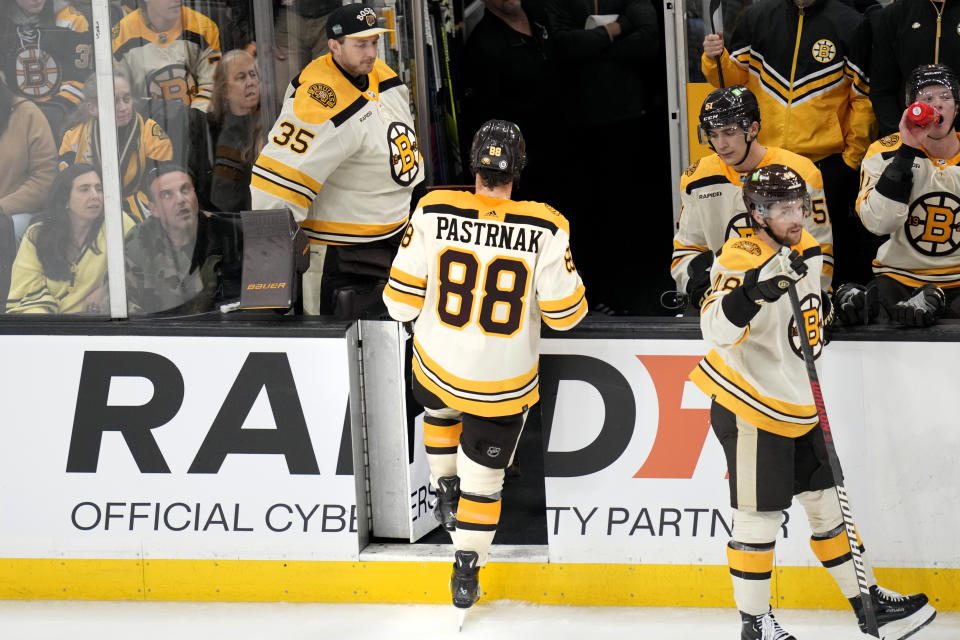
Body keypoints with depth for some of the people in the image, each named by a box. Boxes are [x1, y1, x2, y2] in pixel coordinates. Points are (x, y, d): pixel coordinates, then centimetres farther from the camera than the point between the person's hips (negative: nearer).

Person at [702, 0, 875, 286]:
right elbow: (734, 78, 15)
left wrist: (853, 156, -2)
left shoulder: (849, 24, -4)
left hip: (827, 161, -3)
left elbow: (863, 96, 0)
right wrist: (715, 59, -6)